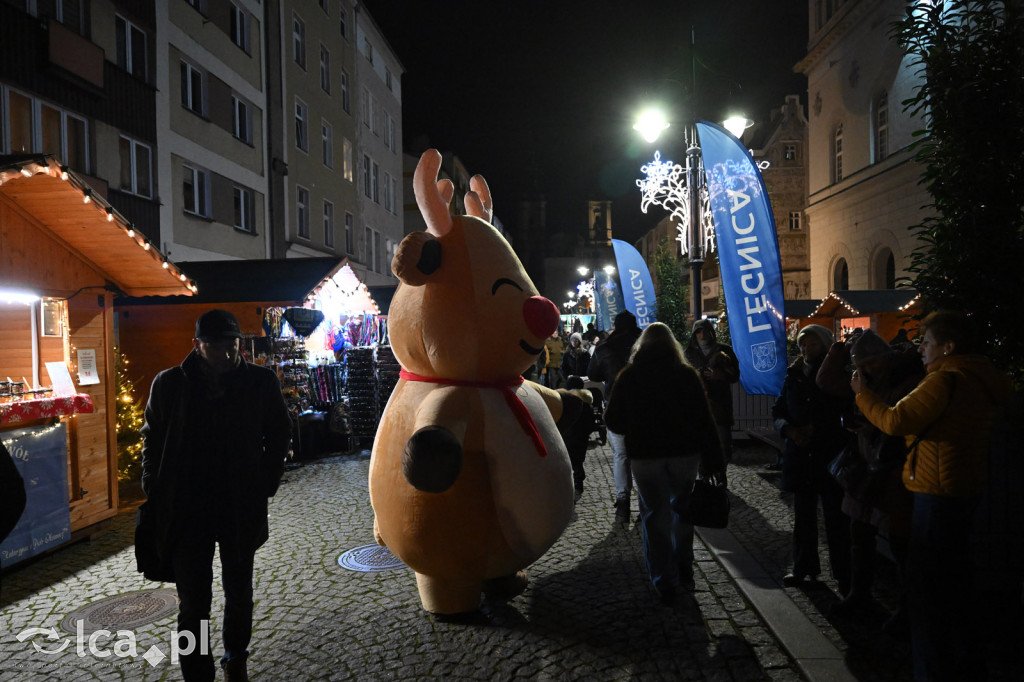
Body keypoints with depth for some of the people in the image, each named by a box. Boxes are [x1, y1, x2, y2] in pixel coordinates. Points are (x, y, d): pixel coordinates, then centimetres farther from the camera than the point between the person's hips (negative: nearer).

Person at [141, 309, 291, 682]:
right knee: (193, 602, 2)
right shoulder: (169, 384, -4)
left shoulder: (260, 381, -5)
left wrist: (264, 486, 1)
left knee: (239, 594, 18)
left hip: (241, 508, 1)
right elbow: (152, 440, 6)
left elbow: (279, 434, 5)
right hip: (186, 510, -1)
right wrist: (156, 494, 1)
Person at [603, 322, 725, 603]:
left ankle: (665, 582, 14)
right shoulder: (686, 374, -3)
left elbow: (613, 421, 2)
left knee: (655, 516, 9)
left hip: (644, 455, -1)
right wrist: (713, 460, -3)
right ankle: (683, 570, 26)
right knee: (681, 509, 21)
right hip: (684, 453, 1)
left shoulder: (629, 376, -1)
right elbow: (704, 419, -7)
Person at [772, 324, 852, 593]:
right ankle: (804, 568, 27)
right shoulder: (794, 377, 8)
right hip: (800, 456, 4)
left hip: (831, 457, -4)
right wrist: (790, 430, -10)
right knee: (803, 516, 14)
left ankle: (843, 575, 12)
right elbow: (778, 411, 10)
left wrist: (814, 429, -15)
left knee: (836, 518, 1)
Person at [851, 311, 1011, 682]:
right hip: (965, 490, 10)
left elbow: (896, 421, -23)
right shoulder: (980, 380, 11)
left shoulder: (946, 379, -19)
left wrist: (862, 392, -9)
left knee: (927, 586, 1)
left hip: (937, 494, -10)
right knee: (953, 581, 21)